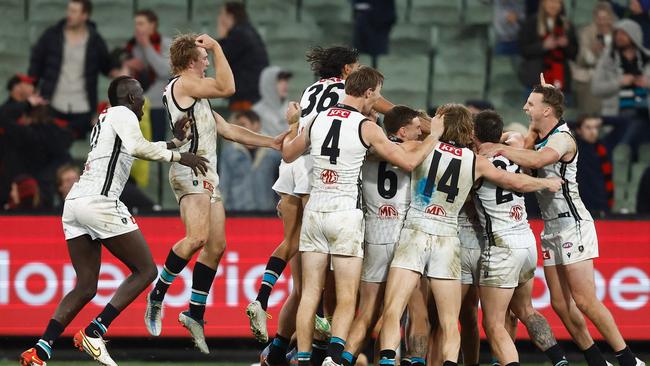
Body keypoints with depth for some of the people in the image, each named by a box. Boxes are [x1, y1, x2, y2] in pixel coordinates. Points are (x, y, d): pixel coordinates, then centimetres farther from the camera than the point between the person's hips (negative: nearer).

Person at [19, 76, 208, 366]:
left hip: (74, 201, 9)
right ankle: (93, 333, -10)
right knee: (145, 270, 1)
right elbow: (137, 147, -18)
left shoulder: (105, 119, 29)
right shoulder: (123, 114, 2)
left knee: (85, 287, 10)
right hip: (99, 201, -9)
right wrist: (178, 157, -9)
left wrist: (175, 141, 43)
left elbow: (137, 150, 43)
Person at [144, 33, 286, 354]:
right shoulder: (183, 84, -4)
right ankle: (158, 294, -14)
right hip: (190, 170, -10)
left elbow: (228, 130, 28)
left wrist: (272, 143, 24)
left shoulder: (197, 96, 27)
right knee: (197, 237, -25)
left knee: (216, 246, 5)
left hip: (207, 176, 10)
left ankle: (195, 313, 10)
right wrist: (216, 47, -5)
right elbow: (227, 88, -15)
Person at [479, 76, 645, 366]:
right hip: (551, 228, 9)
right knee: (560, 303, 6)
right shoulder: (538, 135, 12)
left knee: (584, 300, -13)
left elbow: (537, 160, -34)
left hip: (572, 224, -9)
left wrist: (501, 149, -25)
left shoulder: (562, 138, -15)